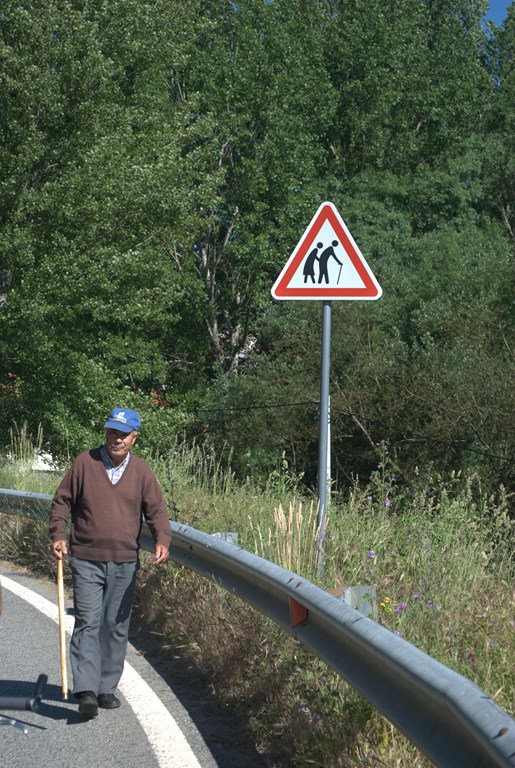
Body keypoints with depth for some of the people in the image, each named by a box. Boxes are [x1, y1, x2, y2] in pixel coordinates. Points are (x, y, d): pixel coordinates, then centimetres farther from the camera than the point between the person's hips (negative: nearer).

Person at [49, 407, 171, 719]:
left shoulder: (141, 471, 4)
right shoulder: (85, 462, 0)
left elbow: (156, 510, 2)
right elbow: (62, 502, 4)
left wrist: (162, 539, -16)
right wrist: (58, 534, -10)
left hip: (125, 564, 3)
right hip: (86, 561, -2)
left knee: (116, 627, 9)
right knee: (88, 623, -10)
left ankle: (107, 688, 19)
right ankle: (86, 690, -12)